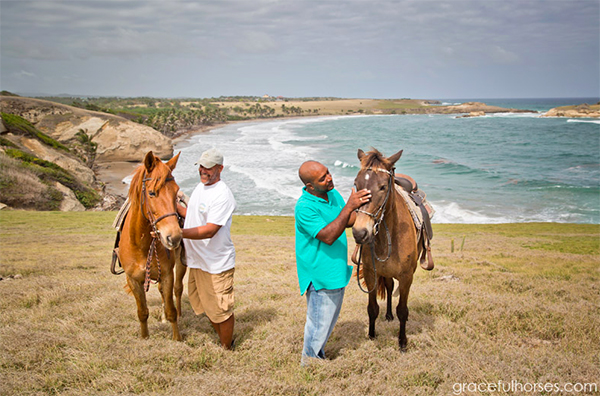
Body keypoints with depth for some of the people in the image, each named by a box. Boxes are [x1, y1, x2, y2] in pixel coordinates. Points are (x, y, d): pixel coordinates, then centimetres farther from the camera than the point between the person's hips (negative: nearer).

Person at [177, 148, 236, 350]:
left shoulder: (222, 195, -23)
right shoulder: (200, 187, 7)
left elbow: (209, 230, -29)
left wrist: (178, 232, -35)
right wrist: (175, 205, 11)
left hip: (217, 263, -10)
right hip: (197, 259, 10)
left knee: (221, 309, 4)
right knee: (205, 304, 22)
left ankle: (226, 349, 22)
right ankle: (223, 340, 41)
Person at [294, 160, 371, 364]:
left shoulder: (333, 194, 0)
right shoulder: (304, 207, -25)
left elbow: (348, 221, 11)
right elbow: (328, 236, -32)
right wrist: (349, 207, -37)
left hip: (337, 270, 8)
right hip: (320, 277, -8)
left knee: (330, 318, 24)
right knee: (319, 322, 8)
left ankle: (316, 351, 45)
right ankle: (309, 361, 30)